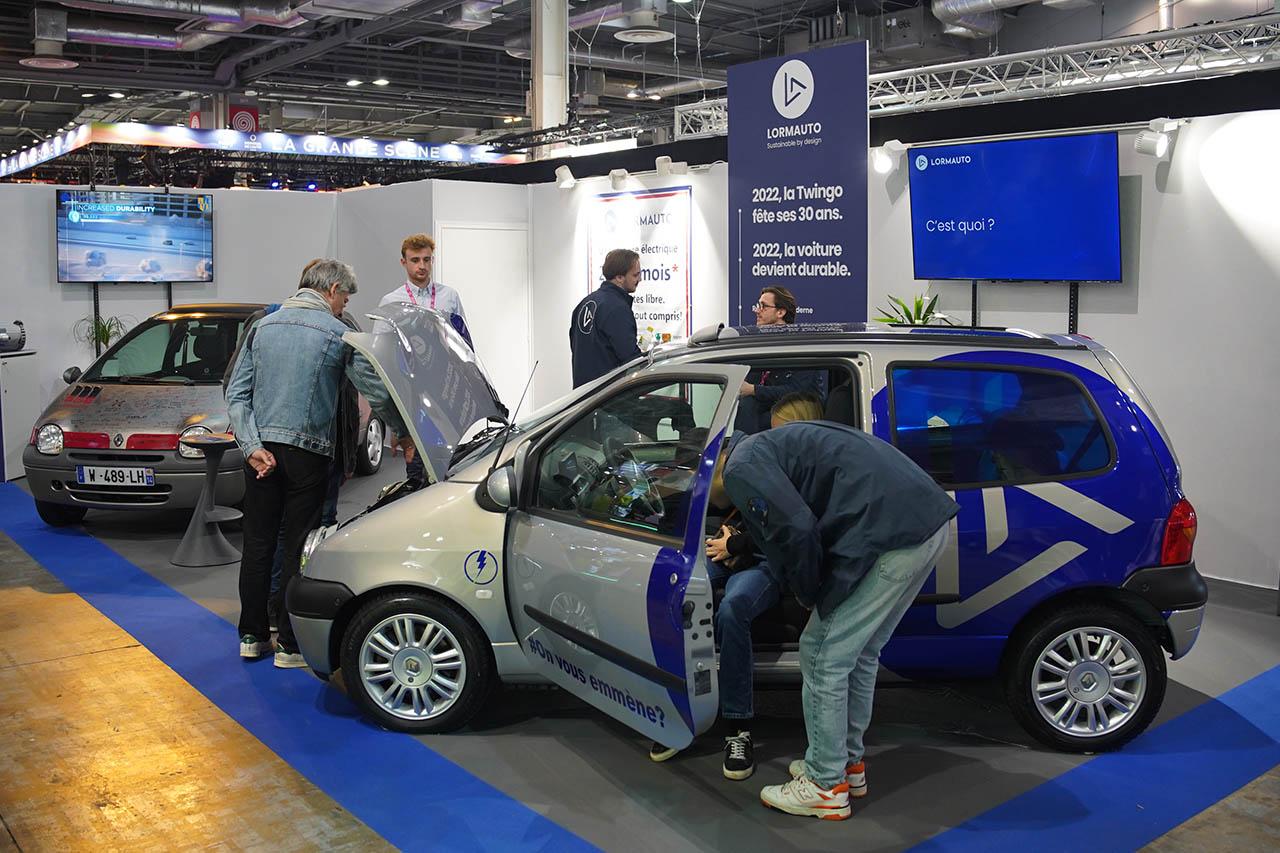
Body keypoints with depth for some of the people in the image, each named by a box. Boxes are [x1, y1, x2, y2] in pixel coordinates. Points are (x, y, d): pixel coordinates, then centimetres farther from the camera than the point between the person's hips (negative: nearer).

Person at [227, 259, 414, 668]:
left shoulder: (263, 327, 11)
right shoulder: (338, 334, -4)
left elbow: (237, 393, 4)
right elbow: (377, 392, -4)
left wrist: (252, 445, -3)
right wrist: (404, 435, 10)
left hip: (261, 451, 5)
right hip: (307, 452, -4)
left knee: (257, 542, 12)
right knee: (298, 548, 2)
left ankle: (252, 635, 20)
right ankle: (290, 645, 8)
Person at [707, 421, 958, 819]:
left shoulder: (741, 467, -2)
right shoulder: (769, 446, 27)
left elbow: (795, 529, -15)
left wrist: (807, 593, 2)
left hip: (890, 532, -10)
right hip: (928, 518, 10)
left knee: (824, 656, 4)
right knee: (860, 652, 23)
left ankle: (826, 786, 15)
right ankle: (848, 763, 36)